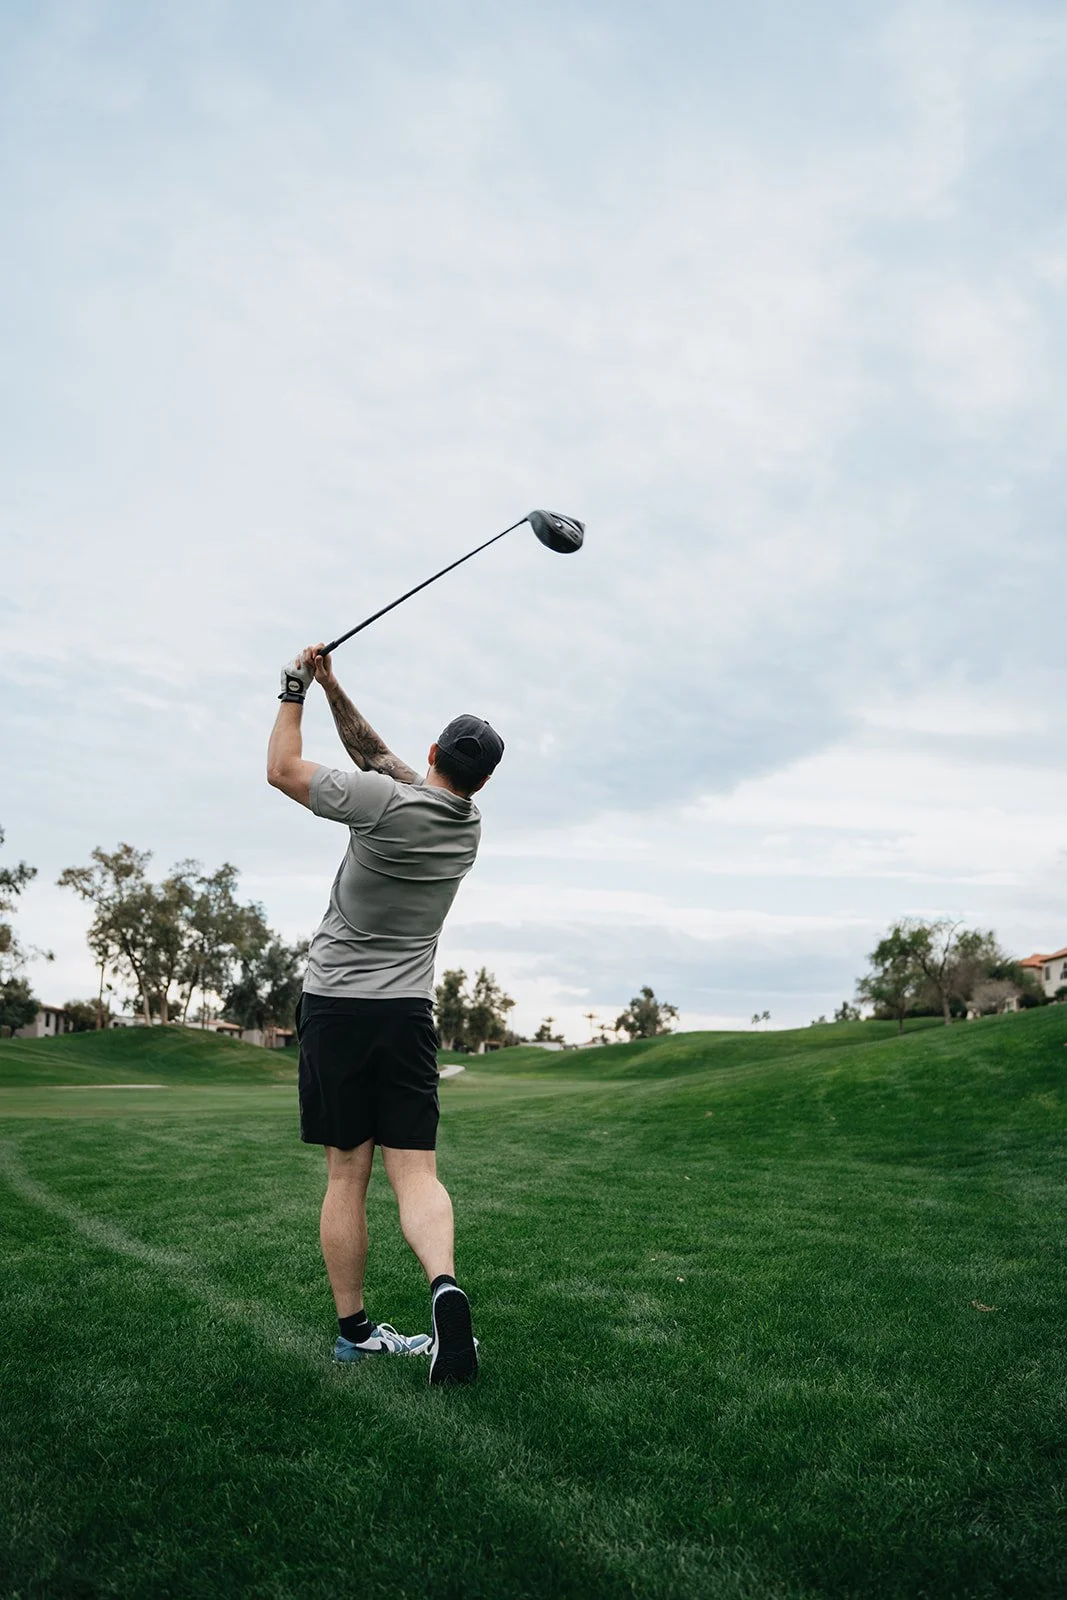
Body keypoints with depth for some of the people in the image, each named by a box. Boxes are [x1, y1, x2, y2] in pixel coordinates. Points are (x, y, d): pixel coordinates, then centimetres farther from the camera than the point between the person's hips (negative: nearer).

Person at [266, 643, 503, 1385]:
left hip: (335, 1003, -2)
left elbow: (283, 769, -1)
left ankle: (354, 1330, 15)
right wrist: (332, 688, 13)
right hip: (409, 1011, 3)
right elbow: (376, 752, 13)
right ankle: (445, 1283, -24)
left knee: (347, 1172, 6)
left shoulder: (386, 802, -13)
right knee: (415, 1170, 0)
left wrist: (296, 691, 10)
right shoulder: (470, 823, 4)